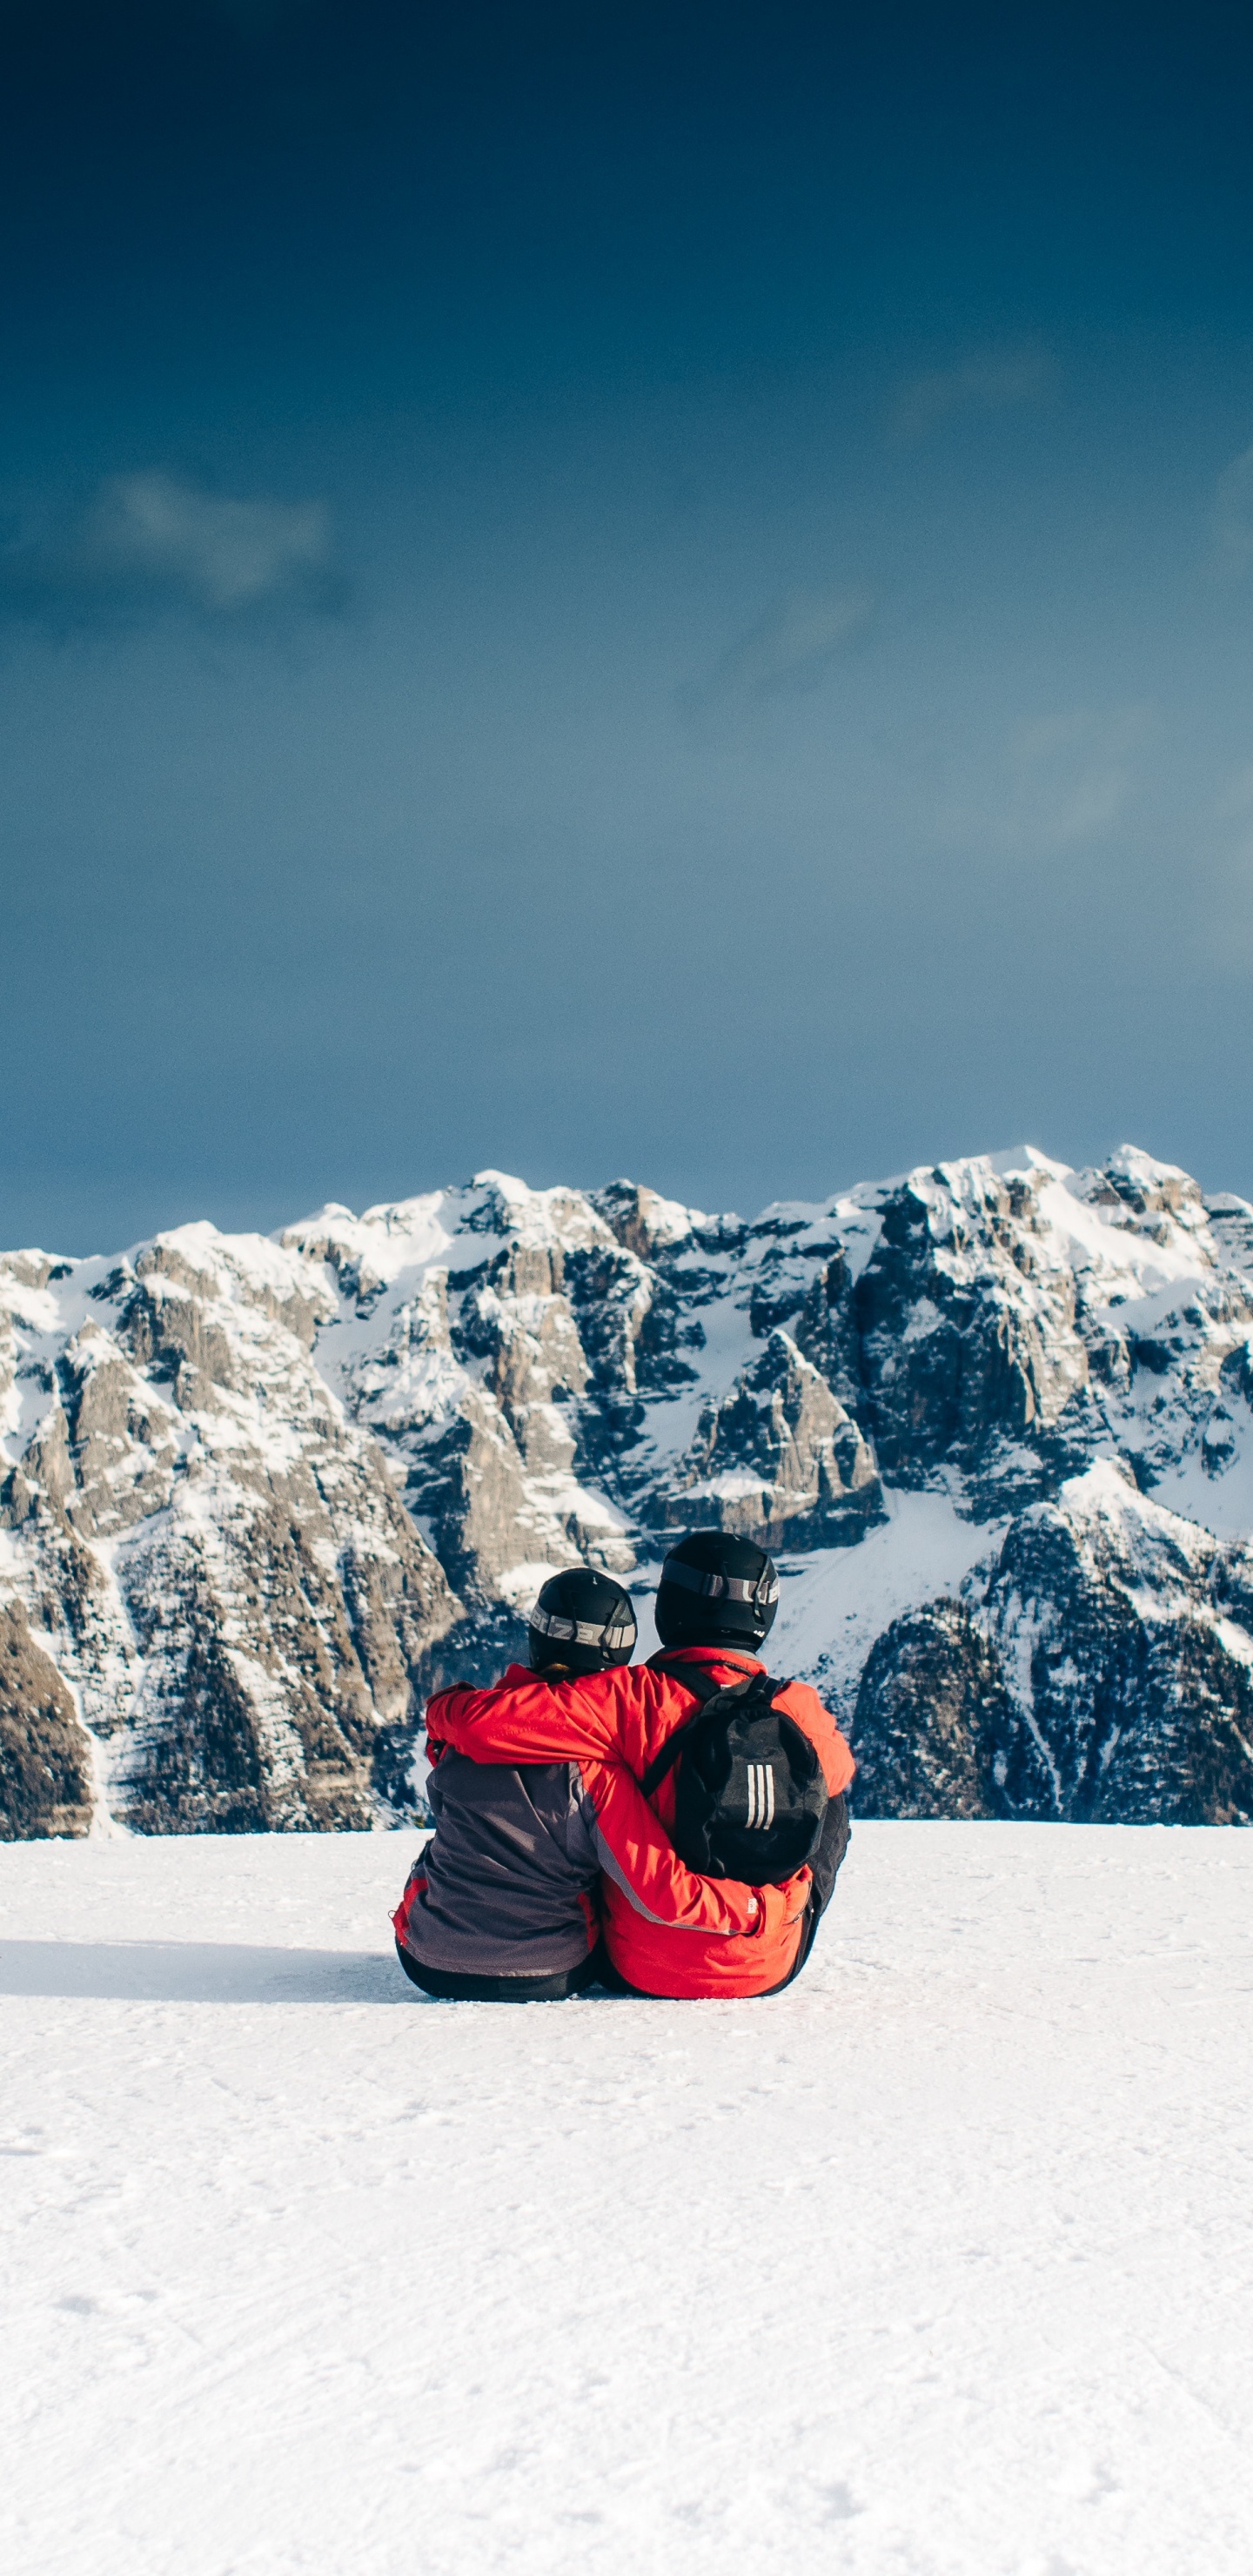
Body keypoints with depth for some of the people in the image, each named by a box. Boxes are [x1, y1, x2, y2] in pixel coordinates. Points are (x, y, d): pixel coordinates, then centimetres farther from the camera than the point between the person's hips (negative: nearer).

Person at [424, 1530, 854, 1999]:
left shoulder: (637, 1699, -20)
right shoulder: (800, 1711, -12)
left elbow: (487, 1721, -25)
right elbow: (836, 1769, 12)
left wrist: (447, 1706, -3)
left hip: (642, 1971, -1)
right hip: (770, 1971, 2)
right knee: (831, 1801, 26)